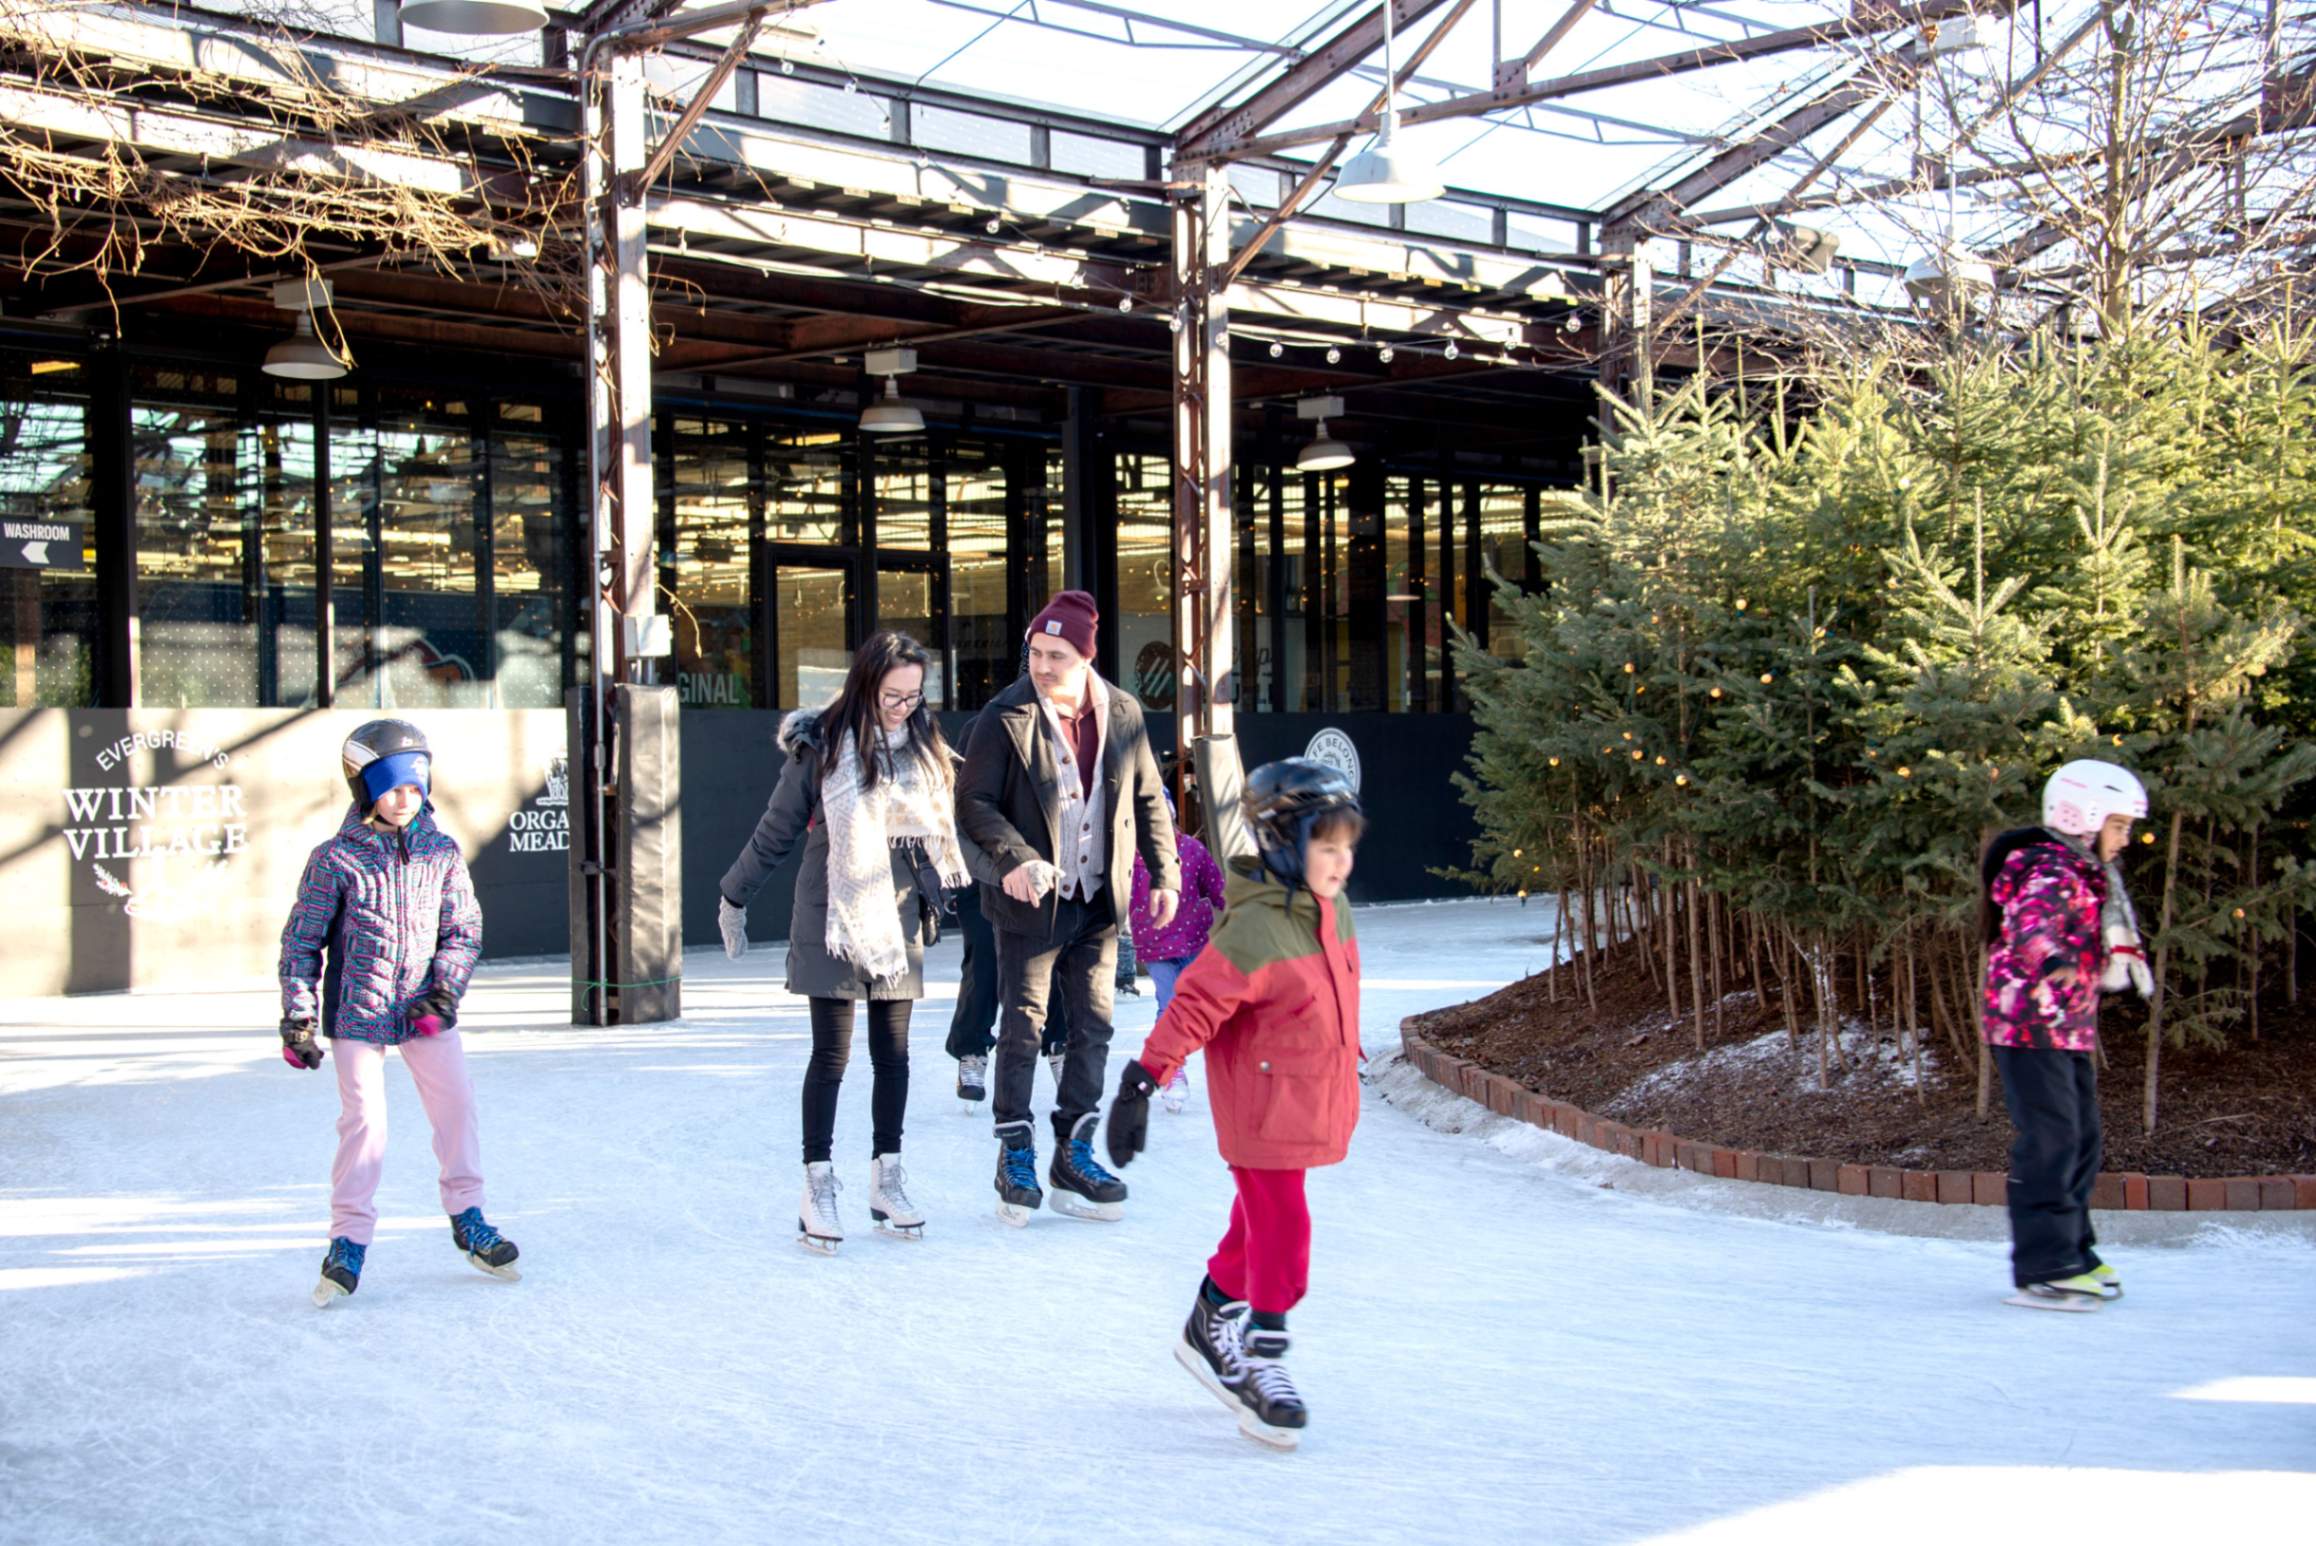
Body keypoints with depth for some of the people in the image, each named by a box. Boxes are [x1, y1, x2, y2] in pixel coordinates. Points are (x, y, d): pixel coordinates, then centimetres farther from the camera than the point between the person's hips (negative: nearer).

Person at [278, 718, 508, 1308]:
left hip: (425, 1012, 3)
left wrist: (445, 991, -11)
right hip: (357, 1011, -3)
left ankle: (467, 1218, 23)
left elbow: (463, 931, 4)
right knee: (363, 1121, -7)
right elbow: (301, 940, -2)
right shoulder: (335, 859, -7)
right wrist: (297, 1017, -7)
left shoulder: (442, 854, 1)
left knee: (456, 1107, 4)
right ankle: (349, 1239, 5)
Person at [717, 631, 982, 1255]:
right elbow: (775, 830, -1)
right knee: (831, 1052, -2)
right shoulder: (823, 747, -9)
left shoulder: (923, 746, 4)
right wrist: (735, 896, 6)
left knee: (893, 1053, 7)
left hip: (898, 919, 4)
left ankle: (887, 1175, 16)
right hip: (832, 917, -4)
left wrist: (932, 900, 15)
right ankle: (818, 1185, 2)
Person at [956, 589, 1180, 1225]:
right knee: (1023, 1025, 0)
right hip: (1032, 902, -4)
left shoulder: (1123, 714, 2)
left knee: (1093, 1024, 8)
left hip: (1098, 902, 4)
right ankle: (1015, 1157, 11)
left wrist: (1164, 873, 5)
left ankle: (1073, 1154, 19)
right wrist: (1014, 858, -24)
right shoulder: (1006, 718, -10)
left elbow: (1148, 799, 12)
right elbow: (973, 801, -9)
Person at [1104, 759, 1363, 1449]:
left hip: (1312, 1102, 8)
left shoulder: (1334, 910, 5)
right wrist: (1144, 1079, -27)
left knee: (1259, 1219, 19)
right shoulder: (1251, 931, -22)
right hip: (1261, 1106, -8)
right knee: (1282, 1227, -8)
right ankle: (1262, 1361, 0)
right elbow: (1195, 1005, -24)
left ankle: (1212, 1327, 35)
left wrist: (1347, 1059, 31)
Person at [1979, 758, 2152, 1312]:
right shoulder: (2049, 873, -18)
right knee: (2051, 1142, -13)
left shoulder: (2088, 876, 16)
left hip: (2069, 1030, 10)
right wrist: (2052, 961, -59)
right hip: (2031, 1026, -10)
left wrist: (2129, 963, 51)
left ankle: (2071, 1254, 26)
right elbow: (2031, 925, -40)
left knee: (2081, 1142, 14)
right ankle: (2044, 1270, -13)